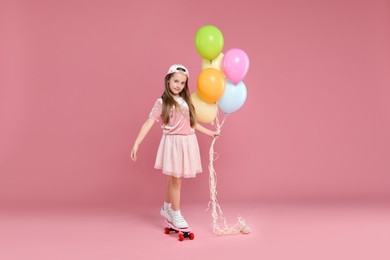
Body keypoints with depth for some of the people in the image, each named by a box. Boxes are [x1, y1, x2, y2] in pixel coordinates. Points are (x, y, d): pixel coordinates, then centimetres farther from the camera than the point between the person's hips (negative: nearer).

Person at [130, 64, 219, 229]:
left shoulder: (186, 102, 11)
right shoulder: (162, 103, -6)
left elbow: (193, 123, 22)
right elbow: (149, 123, -14)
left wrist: (209, 132, 28)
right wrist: (136, 143, -22)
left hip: (188, 143, 5)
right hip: (174, 143, -5)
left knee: (174, 179, 15)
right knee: (176, 180, -1)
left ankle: (167, 208, 34)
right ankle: (176, 215, 14)